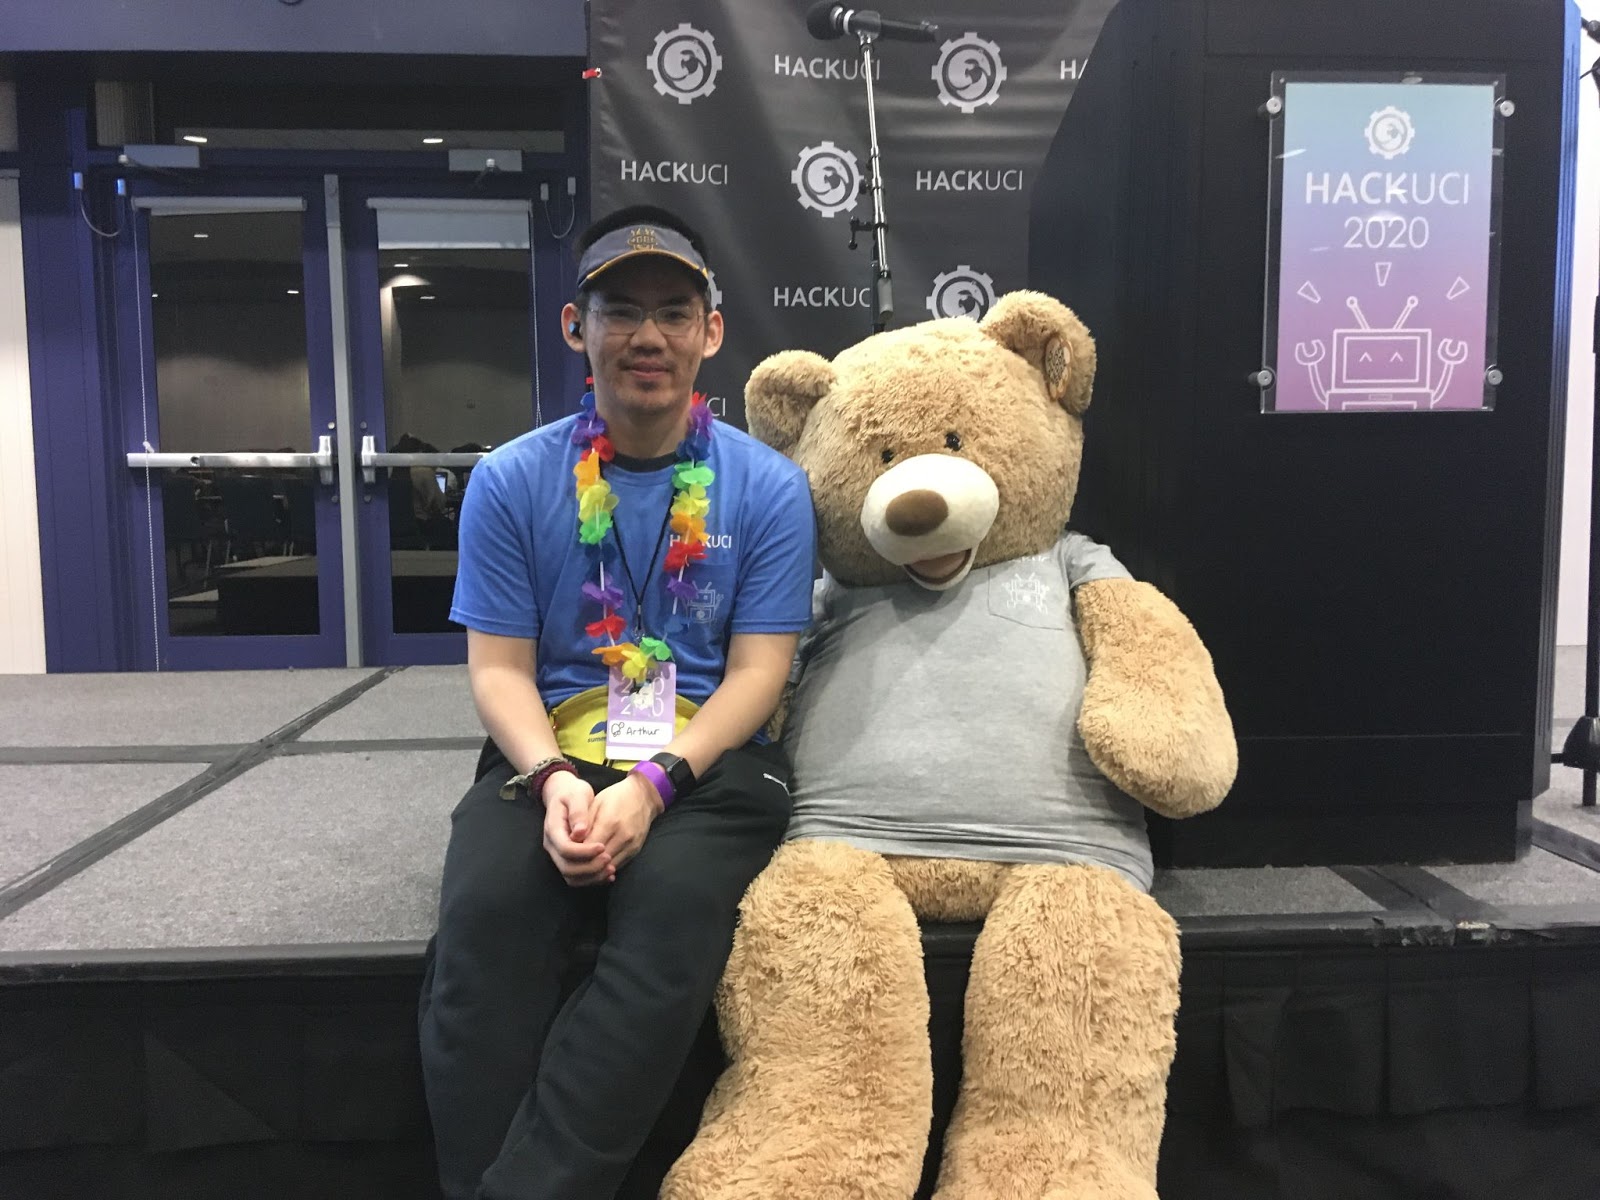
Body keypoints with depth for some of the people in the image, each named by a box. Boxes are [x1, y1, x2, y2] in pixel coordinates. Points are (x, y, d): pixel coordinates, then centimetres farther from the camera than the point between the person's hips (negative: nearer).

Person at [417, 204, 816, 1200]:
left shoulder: (769, 487, 2)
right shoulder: (511, 482, 5)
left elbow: (758, 672, -4)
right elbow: (499, 669, 2)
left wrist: (653, 783, -19)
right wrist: (553, 780, -18)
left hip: (709, 760, -1)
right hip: (553, 753, 1)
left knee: (678, 903, -32)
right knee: (484, 908, -29)